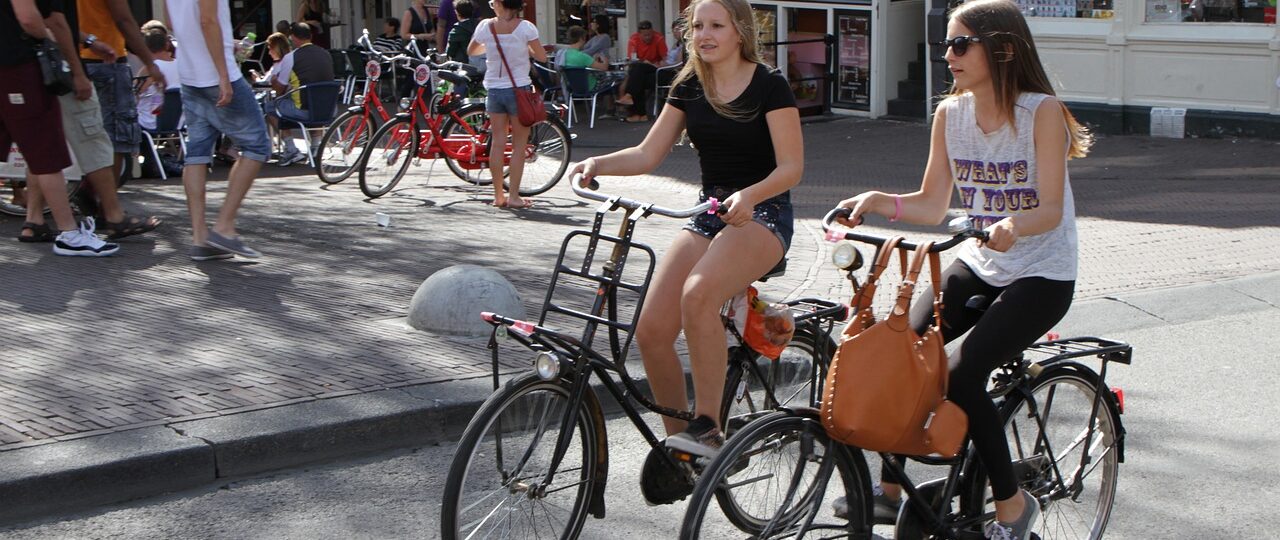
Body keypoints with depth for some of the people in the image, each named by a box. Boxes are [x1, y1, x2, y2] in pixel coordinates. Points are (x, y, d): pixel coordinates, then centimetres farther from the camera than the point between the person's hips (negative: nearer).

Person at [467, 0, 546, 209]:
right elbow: (542, 57, -5)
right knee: (518, 146, 4)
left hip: (494, 90, 3)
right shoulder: (525, 27, -10)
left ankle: (498, 196, 13)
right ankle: (514, 196, 3)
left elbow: (471, 51, 14)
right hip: (519, 89, -3)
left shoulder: (486, 26, -2)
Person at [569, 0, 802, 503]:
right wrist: (598, 164, -12)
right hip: (708, 214, 6)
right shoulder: (689, 86, 9)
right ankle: (678, 443, 6)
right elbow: (648, 153, 7)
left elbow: (791, 166, -12)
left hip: (761, 214, -5)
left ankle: (708, 426, -23)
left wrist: (748, 196, -31)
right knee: (651, 328, -13)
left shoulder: (769, 85, -7)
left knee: (699, 293, -36)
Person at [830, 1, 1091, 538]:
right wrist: (877, 201, -17)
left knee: (961, 372, -22)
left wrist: (1014, 223, -42)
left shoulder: (1042, 111, -16)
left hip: (1041, 275, -6)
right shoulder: (950, 113, 0)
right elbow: (931, 205, 0)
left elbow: (1051, 208, -22)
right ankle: (890, 484, 6)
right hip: (979, 264, 6)